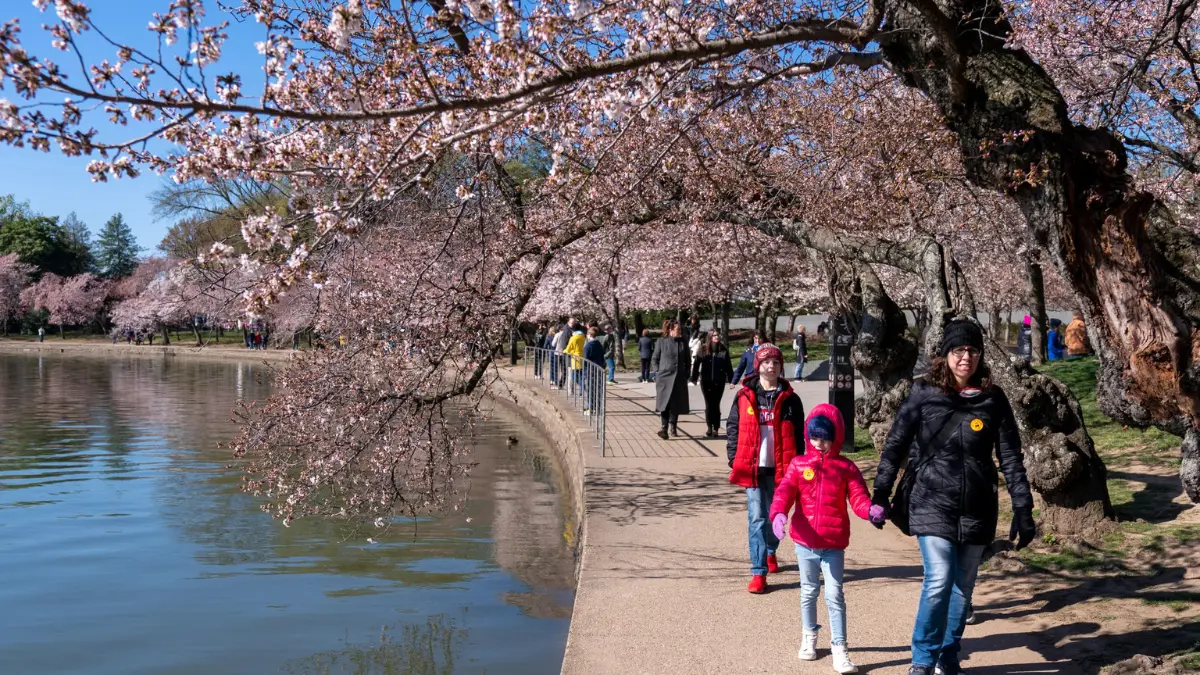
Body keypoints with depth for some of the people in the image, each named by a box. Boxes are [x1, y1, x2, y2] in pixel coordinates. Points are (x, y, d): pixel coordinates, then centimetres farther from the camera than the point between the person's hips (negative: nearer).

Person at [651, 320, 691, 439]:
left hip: (679, 379, 3)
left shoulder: (683, 342, 7)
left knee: (676, 404, 8)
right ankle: (664, 427, -11)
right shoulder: (661, 342, -1)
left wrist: (686, 374, 8)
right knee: (665, 403, -10)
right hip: (664, 377, -3)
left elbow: (688, 360, 16)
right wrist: (658, 372, -4)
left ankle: (673, 427, 21)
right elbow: (654, 360, 5)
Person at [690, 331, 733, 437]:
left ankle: (716, 428, 10)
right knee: (709, 404, 8)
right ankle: (709, 427, 18)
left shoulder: (723, 350, 0)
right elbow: (696, 364, 1)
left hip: (719, 381, 0)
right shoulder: (703, 349, -1)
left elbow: (728, 365, 3)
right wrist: (694, 378, -3)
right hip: (706, 380, 1)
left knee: (716, 404, 3)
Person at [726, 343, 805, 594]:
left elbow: (798, 435, 4)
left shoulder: (789, 399, 1)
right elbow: (732, 429, 4)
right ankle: (758, 573, -1)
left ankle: (770, 551, 43)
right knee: (757, 518, -4)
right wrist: (734, 461, -2)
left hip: (780, 469, 1)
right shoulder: (744, 396, 0)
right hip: (753, 468, -1)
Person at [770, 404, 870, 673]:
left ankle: (839, 648, 5)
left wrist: (870, 510, -31)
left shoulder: (846, 468, -1)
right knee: (809, 592, 17)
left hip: (834, 544, -1)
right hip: (805, 542, 1)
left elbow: (858, 498, -8)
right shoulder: (798, 465, 0)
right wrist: (778, 513, -31)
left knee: (834, 596, 0)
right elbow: (784, 492, -11)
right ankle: (808, 637, 35)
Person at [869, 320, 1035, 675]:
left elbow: (1010, 457, 2)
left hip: (977, 511, 3)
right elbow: (895, 445, -1)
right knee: (938, 582, -13)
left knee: (962, 589, 11)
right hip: (932, 506, -2)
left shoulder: (994, 399, 0)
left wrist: (1023, 509, -3)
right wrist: (880, 496, -2)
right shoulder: (924, 394, -4)